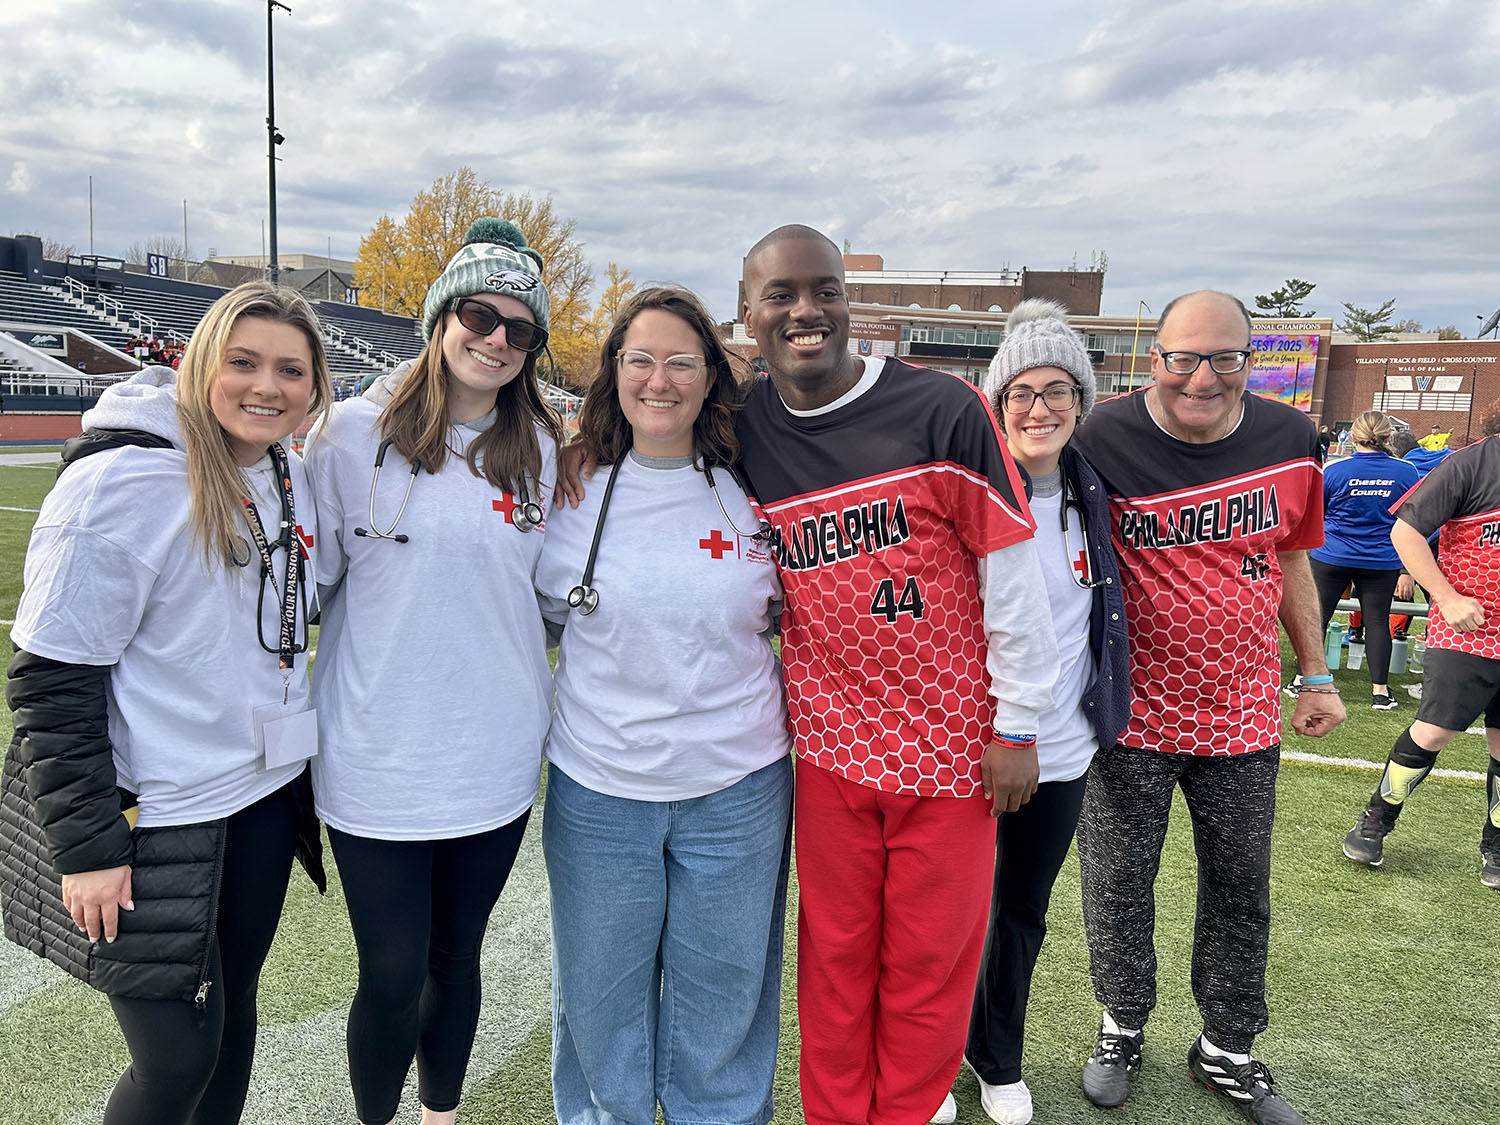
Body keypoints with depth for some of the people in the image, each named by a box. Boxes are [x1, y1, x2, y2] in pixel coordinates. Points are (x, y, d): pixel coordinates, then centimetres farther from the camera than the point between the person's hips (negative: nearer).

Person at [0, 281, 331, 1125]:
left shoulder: (290, 477, 2)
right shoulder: (120, 483, -19)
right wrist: (87, 844, -16)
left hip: (266, 796, 7)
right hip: (154, 818, -6)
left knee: (233, 1004, 21)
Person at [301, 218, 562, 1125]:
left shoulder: (541, 448, 3)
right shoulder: (355, 432, -6)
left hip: (495, 760, 3)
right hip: (377, 762, -2)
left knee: (456, 957, 18)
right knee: (392, 977, 5)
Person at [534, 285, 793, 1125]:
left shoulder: (754, 493, -2)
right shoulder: (572, 492, -3)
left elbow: (781, 612, 12)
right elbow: (544, 610, 10)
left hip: (737, 788, 0)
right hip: (597, 789, 0)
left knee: (722, 1002, 17)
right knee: (599, 1002, 18)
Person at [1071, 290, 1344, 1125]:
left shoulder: (1290, 440, -2)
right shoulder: (1104, 442, -14)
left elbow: (1291, 560, 11)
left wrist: (1317, 676, 14)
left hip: (1244, 714, 4)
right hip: (1131, 712, -3)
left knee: (1242, 890, 15)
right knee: (1119, 883, 10)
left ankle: (1227, 1047, 36)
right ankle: (1124, 1024, 35)